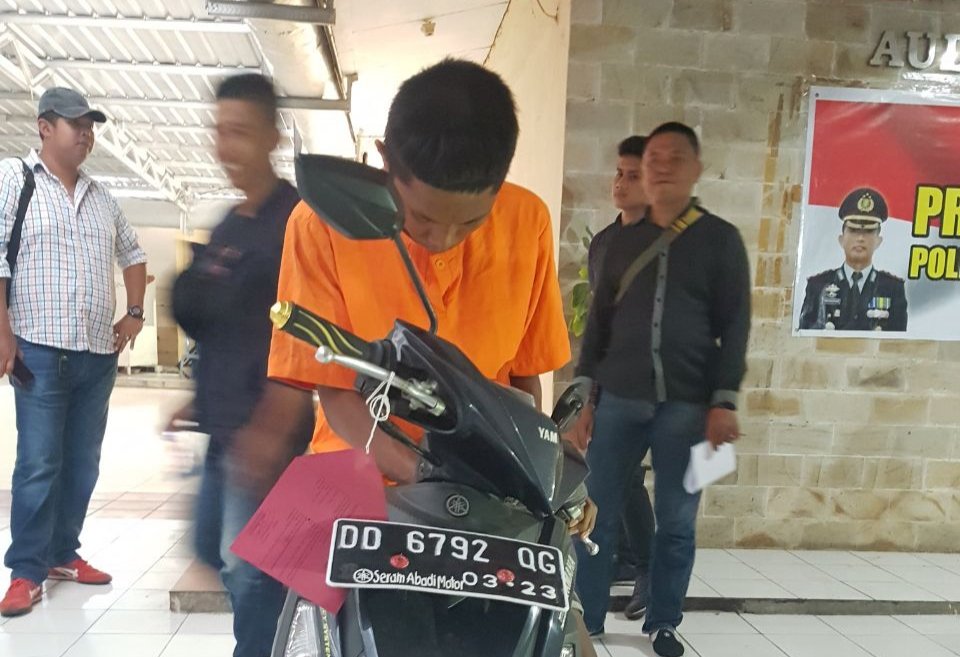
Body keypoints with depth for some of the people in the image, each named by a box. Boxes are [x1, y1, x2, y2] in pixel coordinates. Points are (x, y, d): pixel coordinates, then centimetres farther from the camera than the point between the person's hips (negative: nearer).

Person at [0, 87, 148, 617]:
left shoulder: (100, 195, 15)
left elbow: (132, 255, 25)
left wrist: (134, 313, 15)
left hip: (100, 353, 6)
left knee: (82, 463, 10)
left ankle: (62, 554, 23)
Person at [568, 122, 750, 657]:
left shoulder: (721, 239, 5)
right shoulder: (624, 241, 12)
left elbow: (735, 326, 1)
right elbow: (598, 324, 13)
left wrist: (724, 400, -8)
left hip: (688, 405, -2)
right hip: (619, 399, 2)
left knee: (677, 523, 7)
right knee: (598, 516, 3)